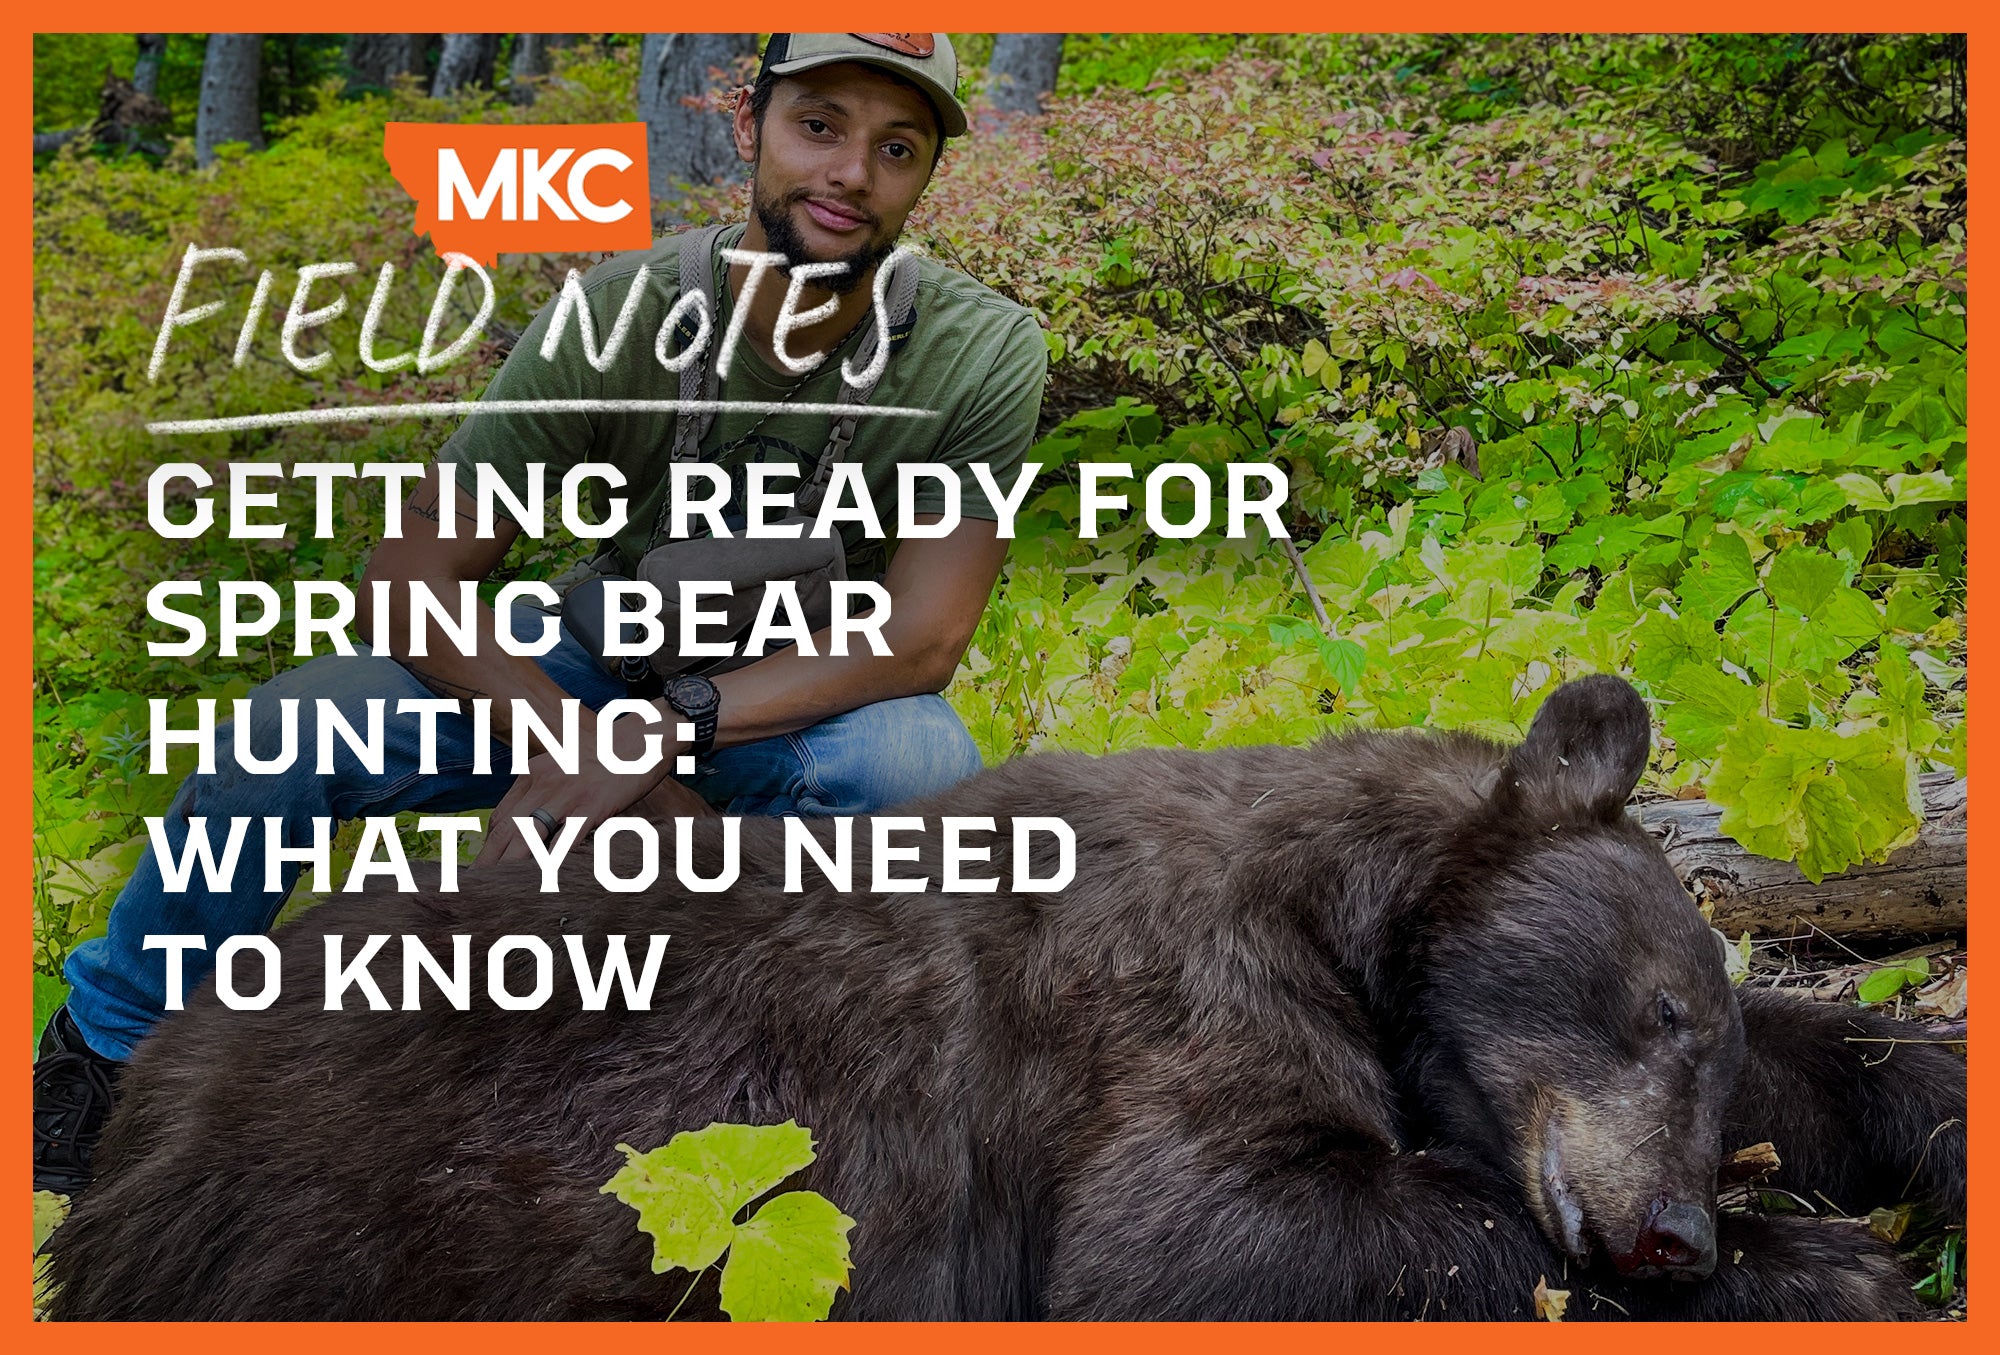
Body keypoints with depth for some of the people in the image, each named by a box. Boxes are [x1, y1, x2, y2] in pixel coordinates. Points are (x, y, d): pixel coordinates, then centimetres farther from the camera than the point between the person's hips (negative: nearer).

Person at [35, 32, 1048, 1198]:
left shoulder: (984, 352, -21)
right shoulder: (617, 315, -19)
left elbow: (923, 640, -25)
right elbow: (411, 578, -17)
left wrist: (665, 736, -34)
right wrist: (586, 749, -31)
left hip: (809, 711, -1)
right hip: (605, 672, 1)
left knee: (918, 758, -36)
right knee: (285, 732, -20)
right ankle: (110, 1049, 8)